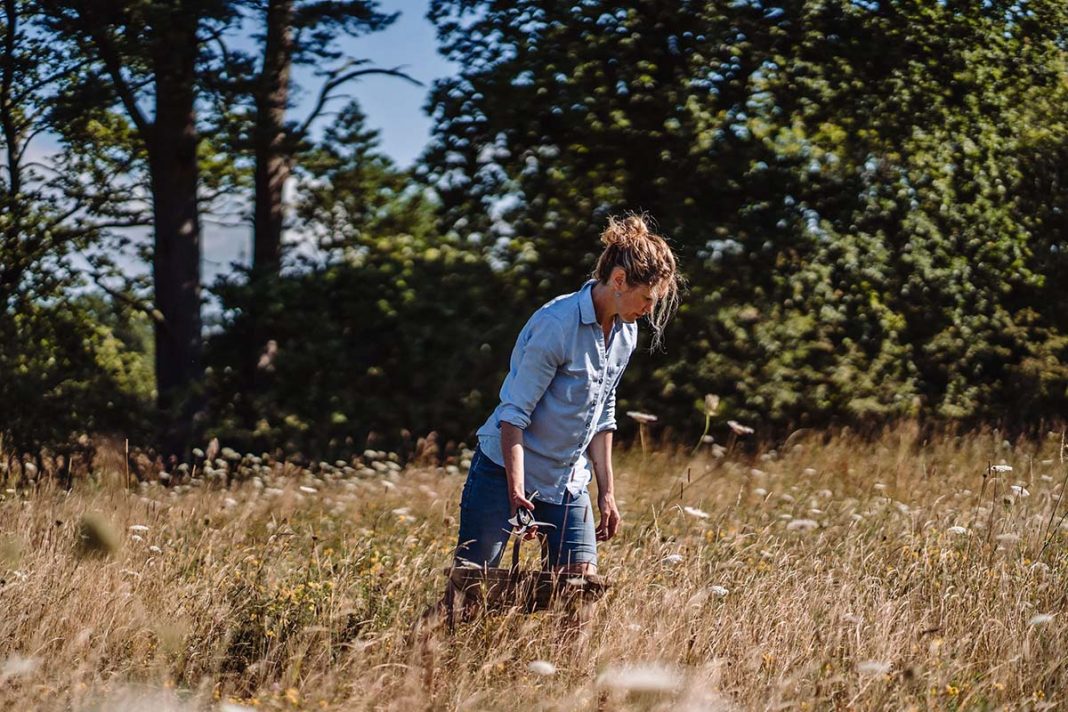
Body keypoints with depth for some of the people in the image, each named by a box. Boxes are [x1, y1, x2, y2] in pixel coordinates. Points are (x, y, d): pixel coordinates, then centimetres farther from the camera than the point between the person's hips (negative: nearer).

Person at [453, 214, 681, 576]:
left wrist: (606, 491, 14)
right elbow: (514, 413, -21)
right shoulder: (557, 325, -21)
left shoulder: (625, 333, 3)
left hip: (569, 484, 7)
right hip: (505, 472, -7)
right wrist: (516, 494, -26)